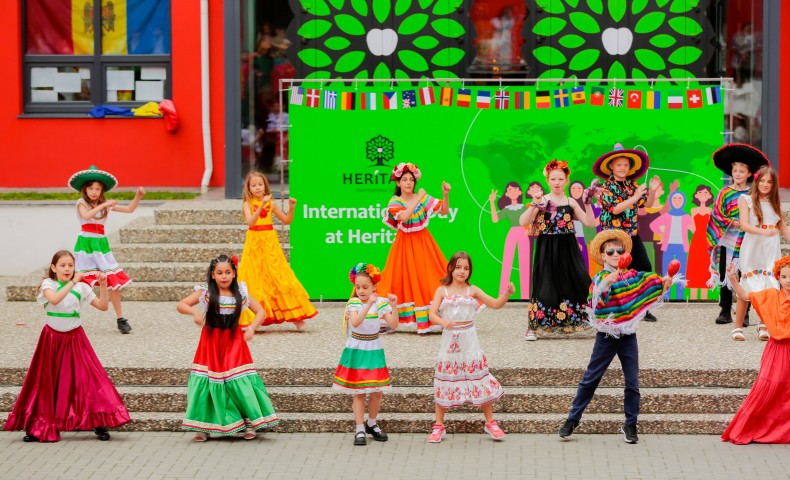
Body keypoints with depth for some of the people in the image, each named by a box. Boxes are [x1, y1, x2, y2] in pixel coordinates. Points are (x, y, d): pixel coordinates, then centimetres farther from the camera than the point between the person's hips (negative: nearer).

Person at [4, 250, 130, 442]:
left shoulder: (82, 287, 1)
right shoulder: (48, 284, -4)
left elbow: (103, 306, 2)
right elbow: (54, 299, -27)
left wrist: (103, 285, -10)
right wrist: (72, 282, -27)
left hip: (75, 338, 1)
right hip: (52, 338, -1)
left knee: (87, 377, -8)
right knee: (46, 382, 3)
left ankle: (99, 423, -3)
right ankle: (37, 427, 12)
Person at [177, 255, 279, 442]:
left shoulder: (240, 293, 2)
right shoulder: (205, 292, -2)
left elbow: (260, 311, 9)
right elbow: (180, 305, -2)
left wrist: (251, 328, -9)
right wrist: (194, 312, -23)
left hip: (233, 343, 0)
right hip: (210, 344, 0)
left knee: (240, 382, -7)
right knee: (206, 382, -4)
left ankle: (250, 422, 5)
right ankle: (203, 426, 7)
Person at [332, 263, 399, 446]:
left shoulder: (381, 303, -3)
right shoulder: (353, 303, -10)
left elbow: (393, 325, -11)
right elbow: (356, 322, -29)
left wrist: (394, 307, -25)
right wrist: (369, 304, -38)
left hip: (374, 349, 3)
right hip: (356, 350, -3)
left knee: (377, 391, 6)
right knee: (358, 392, -1)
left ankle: (372, 424, 26)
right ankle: (360, 429, 5)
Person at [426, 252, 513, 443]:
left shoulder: (472, 290, 5)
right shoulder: (442, 291, 2)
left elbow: (495, 304, 1)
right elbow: (432, 315, -6)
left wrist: (507, 294, -17)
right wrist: (444, 322, -27)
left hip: (469, 339, 1)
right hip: (449, 339, -1)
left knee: (480, 378, 1)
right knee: (445, 381, 2)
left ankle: (490, 423, 12)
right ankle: (438, 426, 12)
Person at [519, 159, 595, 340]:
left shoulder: (571, 202, 5)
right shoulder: (542, 201, -1)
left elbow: (590, 222, 3)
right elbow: (523, 222, -9)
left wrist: (587, 204, -7)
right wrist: (534, 205, -20)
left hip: (568, 250, 2)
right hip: (547, 250, -2)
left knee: (577, 284, -2)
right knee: (545, 286, -3)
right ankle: (533, 327, 5)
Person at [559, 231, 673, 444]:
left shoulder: (633, 276, 2)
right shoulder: (601, 279, -8)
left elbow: (651, 283, -10)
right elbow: (598, 302, -26)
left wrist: (663, 283, -30)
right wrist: (607, 284, -43)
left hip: (628, 337, 3)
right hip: (606, 337, -3)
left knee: (632, 382, 4)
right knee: (591, 378, 5)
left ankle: (630, 425, 15)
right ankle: (573, 419, 13)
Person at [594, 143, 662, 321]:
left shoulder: (632, 186, 9)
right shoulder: (607, 187, -8)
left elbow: (647, 204, 12)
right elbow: (615, 209, -21)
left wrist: (652, 191, -7)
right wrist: (635, 197, -27)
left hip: (633, 235, 6)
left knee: (645, 269, 2)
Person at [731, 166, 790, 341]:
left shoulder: (774, 202, 13)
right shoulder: (746, 200, -1)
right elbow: (744, 225, -15)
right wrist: (763, 232, -31)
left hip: (771, 251, 4)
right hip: (752, 251, -4)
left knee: (769, 290, -2)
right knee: (746, 290, -3)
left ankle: (764, 326, 9)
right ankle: (738, 328, 7)